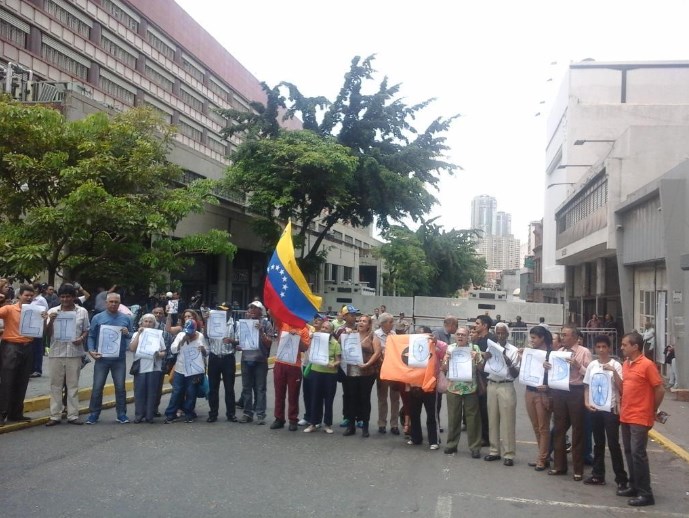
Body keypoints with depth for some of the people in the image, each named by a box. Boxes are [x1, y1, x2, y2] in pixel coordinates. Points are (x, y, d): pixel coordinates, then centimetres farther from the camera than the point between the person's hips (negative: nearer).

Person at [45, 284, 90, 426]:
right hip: (56, 353, 1)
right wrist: (51, 321, -13)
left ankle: (73, 415, 11)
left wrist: (81, 339, -11)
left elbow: (86, 331, 10)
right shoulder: (52, 311, 5)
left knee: (73, 385, 5)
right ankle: (55, 416, 12)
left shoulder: (82, 312, 3)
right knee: (56, 385, 6)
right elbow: (47, 334, 4)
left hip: (74, 353, -1)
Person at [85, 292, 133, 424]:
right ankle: (94, 414, 14)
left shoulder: (126, 318, 7)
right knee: (97, 387, 2)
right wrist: (91, 350, -10)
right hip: (102, 358, -1)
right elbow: (91, 336, 4)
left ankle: (121, 414, 14)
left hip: (119, 359, 1)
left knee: (120, 387, 4)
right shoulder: (98, 318, 3)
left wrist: (127, 333, -11)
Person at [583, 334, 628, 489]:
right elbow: (587, 386, 12)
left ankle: (621, 478, 6)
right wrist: (586, 402, -2)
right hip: (595, 409, 4)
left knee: (613, 444, -3)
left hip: (611, 409, -4)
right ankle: (598, 475, 21)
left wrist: (613, 371, -22)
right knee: (598, 443, 13)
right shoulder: (592, 365, 6)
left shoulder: (615, 365, -6)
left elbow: (621, 387, -13)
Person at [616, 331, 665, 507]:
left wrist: (652, 411, -1)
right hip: (626, 416, 8)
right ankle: (634, 486, 25)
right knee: (629, 452, 13)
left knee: (638, 454, -6)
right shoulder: (625, 364, 10)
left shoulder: (647, 365, -14)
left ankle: (645, 494, 2)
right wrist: (623, 408, 10)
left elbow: (660, 390, -11)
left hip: (640, 418, -8)